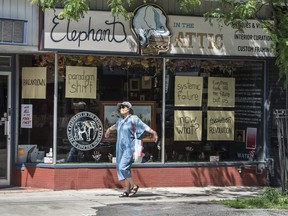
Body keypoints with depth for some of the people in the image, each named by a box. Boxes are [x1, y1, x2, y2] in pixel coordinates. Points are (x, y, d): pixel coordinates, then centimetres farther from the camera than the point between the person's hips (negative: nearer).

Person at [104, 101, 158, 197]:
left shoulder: (133, 118, -6)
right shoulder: (120, 119, 14)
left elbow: (145, 126, -17)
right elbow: (115, 125, 37)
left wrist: (153, 132, -32)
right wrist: (109, 130, 56)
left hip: (129, 147, -7)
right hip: (120, 147, 7)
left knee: (123, 167, -17)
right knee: (122, 168, 5)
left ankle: (134, 186, -2)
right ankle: (127, 191, 8)